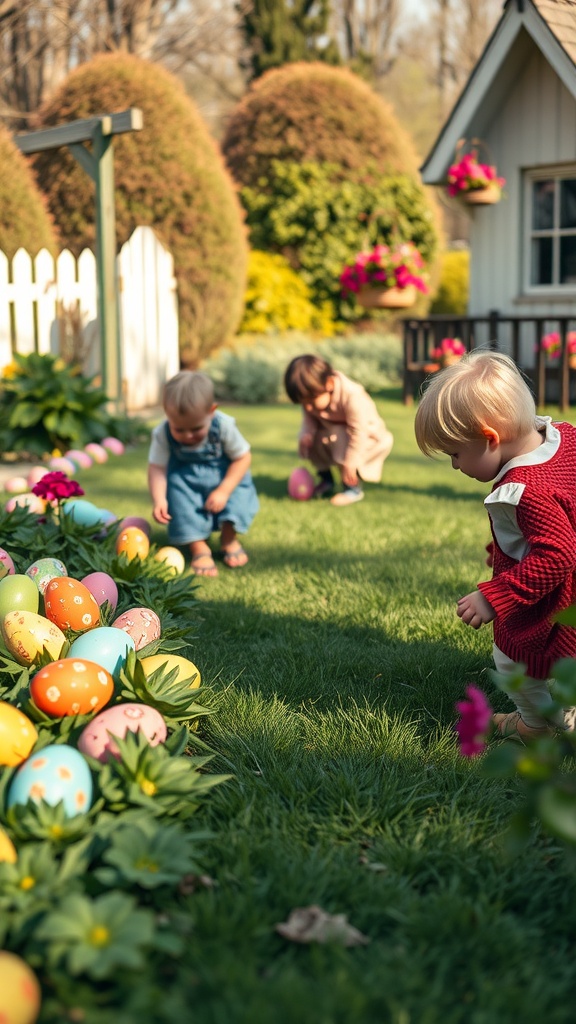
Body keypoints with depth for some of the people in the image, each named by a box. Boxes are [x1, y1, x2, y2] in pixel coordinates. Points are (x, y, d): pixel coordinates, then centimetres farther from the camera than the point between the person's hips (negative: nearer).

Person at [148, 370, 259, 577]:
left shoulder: (224, 426, -27)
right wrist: (159, 500, -40)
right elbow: (157, 468, -25)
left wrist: (224, 491, -25)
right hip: (186, 477, 1)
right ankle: (198, 546, -16)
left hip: (223, 475, -1)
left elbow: (243, 458, -19)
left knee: (240, 491, -23)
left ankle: (229, 538, 4)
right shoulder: (162, 434, -25)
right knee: (176, 484, -26)